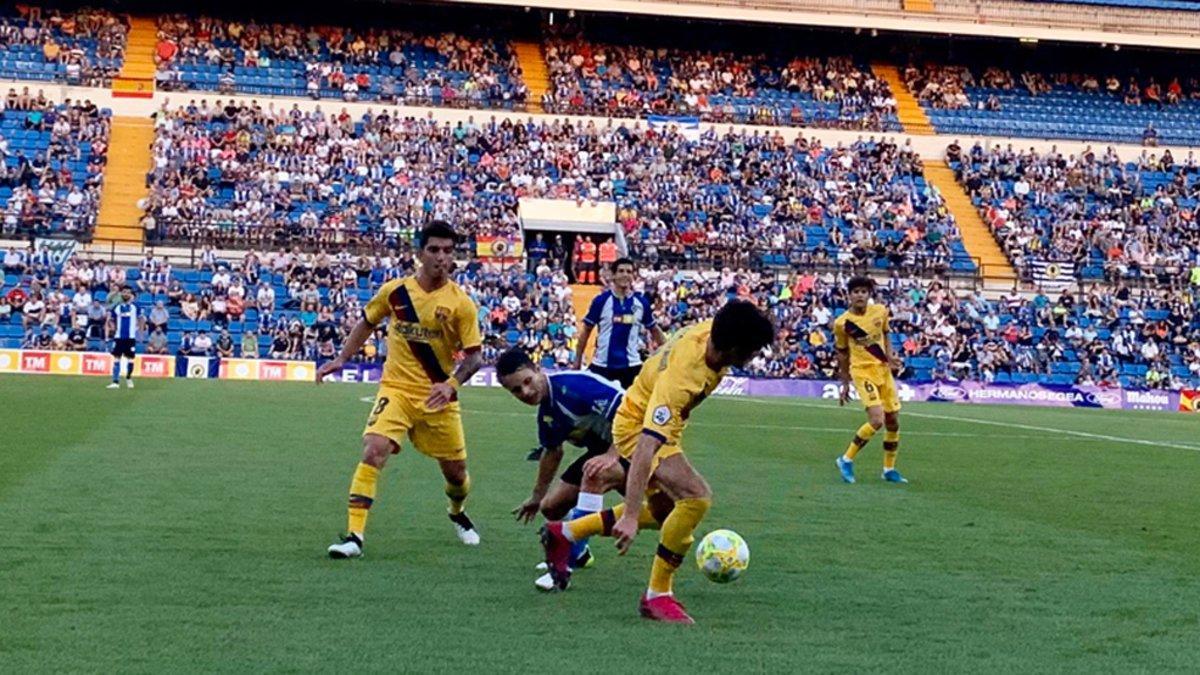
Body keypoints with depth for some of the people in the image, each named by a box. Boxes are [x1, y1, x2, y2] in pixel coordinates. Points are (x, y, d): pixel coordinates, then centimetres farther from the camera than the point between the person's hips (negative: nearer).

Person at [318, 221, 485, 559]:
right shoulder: (394, 291, -4)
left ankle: (458, 513, 47)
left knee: (455, 471, 11)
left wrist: (452, 384, -24)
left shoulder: (461, 303, -9)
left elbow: (474, 356, -7)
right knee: (374, 451, -23)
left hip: (438, 396, 0)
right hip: (396, 388, 0)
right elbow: (367, 323, 14)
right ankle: (354, 536, -20)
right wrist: (341, 359, 8)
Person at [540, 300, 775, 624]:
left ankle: (564, 533, 33)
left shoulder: (711, 331, -17)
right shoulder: (680, 377, -40)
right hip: (637, 428, -9)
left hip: (659, 423, 9)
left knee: (661, 512, 24)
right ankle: (657, 595, -14)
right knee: (696, 497, -27)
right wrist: (631, 516, -48)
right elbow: (647, 446, -44)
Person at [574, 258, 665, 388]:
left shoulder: (641, 302, 2)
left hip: (631, 364, 2)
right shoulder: (601, 300, -5)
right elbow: (586, 331, 2)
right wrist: (578, 360, 1)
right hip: (602, 364, -2)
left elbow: (654, 330, 14)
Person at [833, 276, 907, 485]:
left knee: (893, 421, 8)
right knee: (877, 420, -21)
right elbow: (842, 354, 3)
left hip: (883, 370, 5)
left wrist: (890, 356, -2)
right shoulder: (842, 323, -10)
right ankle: (846, 460, -5)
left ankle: (889, 469, 25)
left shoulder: (880, 311, -1)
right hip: (862, 371, -5)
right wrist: (845, 384, 7)